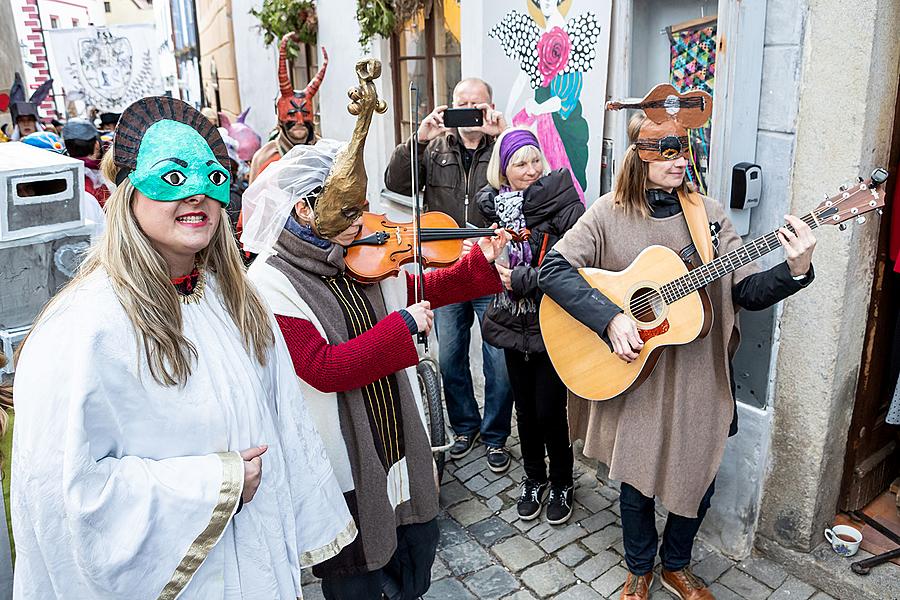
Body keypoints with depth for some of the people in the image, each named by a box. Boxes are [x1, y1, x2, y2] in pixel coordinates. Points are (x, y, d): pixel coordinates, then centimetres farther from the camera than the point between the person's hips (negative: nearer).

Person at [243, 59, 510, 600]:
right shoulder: (271, 285, -20)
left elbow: (419, 291, 13)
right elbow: (323, 369, -28)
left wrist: (479, 264, 2)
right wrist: (401, 326, -27)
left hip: (399, 433, 6)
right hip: (341, 460, -6)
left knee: (419, 544, 26)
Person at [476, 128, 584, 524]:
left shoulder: (564, 205, -14)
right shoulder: (494, 205, 2)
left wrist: (521, 279, -20)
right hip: (514, 324, 5)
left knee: (549, 411, 2)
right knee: (525, 408, 15)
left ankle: (562, 483, 29)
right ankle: (534, 479, 37)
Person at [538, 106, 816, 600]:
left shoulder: (708, 214, 0)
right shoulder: (609, 213, -7)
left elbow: (748, 291, -2)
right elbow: (552, 269, -14)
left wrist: (796, 271, -22)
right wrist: (609, 318, -24)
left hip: (698, 382, 3)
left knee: (698, 481, 14)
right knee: (637, 482, 12)